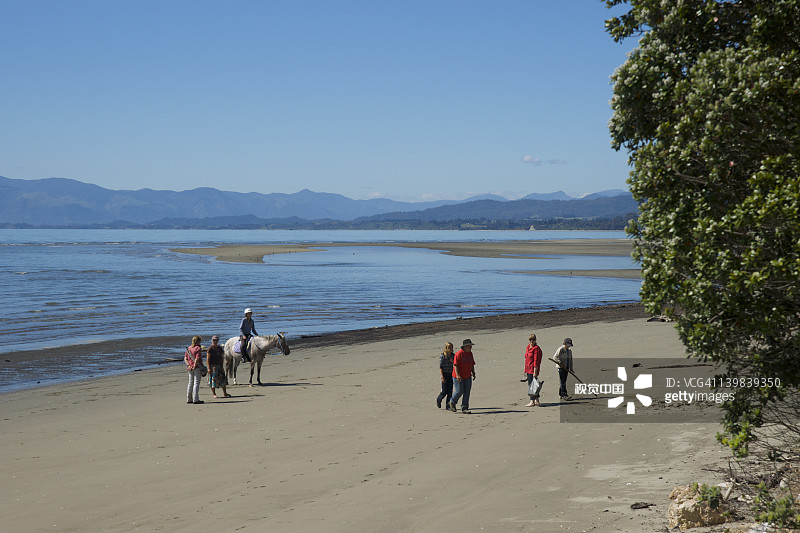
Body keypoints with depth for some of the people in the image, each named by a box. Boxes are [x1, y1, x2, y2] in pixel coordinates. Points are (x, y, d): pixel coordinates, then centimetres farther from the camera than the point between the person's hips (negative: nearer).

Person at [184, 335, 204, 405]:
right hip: (197, 368, -7)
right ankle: (195, 399, -9)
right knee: (196, 383, -6)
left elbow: (185, 358, 8)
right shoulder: (198, 348, -10)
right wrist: (194, 366, -14)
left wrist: (188, 365, -1)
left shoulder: (189, 348, 12)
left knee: (190, 383, 14)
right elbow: (197, 359, -19)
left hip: (190, 368, 7)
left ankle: (189, 399, 17)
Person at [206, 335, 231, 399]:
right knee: (213, 379, -2)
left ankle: (225, 393, 15)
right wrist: (209, 368, -16)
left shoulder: (220, 348, 10)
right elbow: (208, 359, -11)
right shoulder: (210, 348, -8)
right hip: (213, 366, -6)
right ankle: (214, 394, 7)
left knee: (223, 379, 6)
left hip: (219, 365, 6)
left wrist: (222, 366, 8)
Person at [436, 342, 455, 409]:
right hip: (444, 374, -4)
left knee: (450, 391, 2)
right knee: (444, 391, -2)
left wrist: (453, 361, -10)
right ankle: (438, 400, 26)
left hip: (451, 375, 4)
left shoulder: (452, 355, 5)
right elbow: (440, 367, -10)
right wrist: (442, 377, -15)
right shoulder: (442, 356, -9)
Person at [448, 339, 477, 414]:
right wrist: (457, 375, -26)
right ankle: (452, 403, 23)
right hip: (459, 377, -7)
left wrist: (473, 373, 12)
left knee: (467, 392, 2)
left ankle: (464, 408, 6)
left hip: (468, 377, 7)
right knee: (459, 391, -3)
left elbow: (472, 364, 18)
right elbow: (455, 365, -18)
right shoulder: (459, 354, -14)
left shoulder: (470, 353, 9)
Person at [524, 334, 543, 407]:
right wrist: (526, 371, 18)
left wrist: (535, 372, -20)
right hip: (528, 369, 9)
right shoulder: (528, 347, 13)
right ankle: (536, 401, 19)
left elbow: (536, 361, -16)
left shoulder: (536, 348, -12)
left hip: (533, 369, -9)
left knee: (531, 385, -9)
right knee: (530, 385, 12)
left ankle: (532, 402, -6)